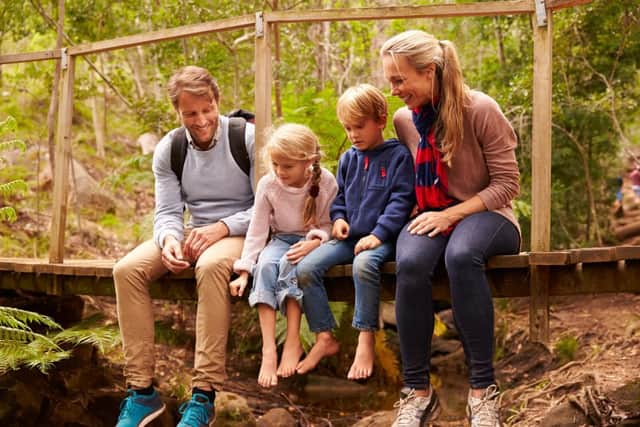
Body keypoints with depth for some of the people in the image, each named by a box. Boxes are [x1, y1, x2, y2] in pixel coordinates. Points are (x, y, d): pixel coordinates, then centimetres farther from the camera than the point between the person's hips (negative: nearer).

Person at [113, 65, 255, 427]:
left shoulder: (247, 138, -11)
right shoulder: (169, 150, 2)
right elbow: (168, 213, 1)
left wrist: (221, 228, -24)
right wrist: (169, 239, -23)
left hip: (240, 232, -5)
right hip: (194, 234, 5)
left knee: (212, 266, -40)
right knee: (128, 270, -20)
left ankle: (204, 394, -37)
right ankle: (142, 390, -19)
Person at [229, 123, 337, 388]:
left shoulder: (325, 182, -12)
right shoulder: (268, 184, -7)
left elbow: (329, 224, -5)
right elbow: (257, 230, -4)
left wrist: (315, 242, -27)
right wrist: (244, 270, -12)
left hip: (313, 241, -2)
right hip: (282, 239, 3)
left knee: (290, 264, -36)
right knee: (265, 265, -32)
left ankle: (293, 341, -29)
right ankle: (268, 350, -37)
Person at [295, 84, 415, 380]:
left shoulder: (398, 156, -2)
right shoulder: (348, 159, 16)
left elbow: (401, 200, -9)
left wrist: (378, 234, -18)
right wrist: (338, 218, 4)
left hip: (381, 239, -6)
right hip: (349, 237, 6)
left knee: (364, 264, -39)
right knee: (305, 268, -15)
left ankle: (366, 341, -25)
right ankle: (324, 339, -6)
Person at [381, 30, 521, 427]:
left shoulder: (480, 109, -13)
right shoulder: (404, 119, 3)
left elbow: (507, 183, -12)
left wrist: (451, 215, -21)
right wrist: (421, 211, 0)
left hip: (485, 216, -4)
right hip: (432, 217, 4)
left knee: (461, 254, -41)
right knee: (409, 264, -34)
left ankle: (483, 387, -32)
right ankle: (417, 389, -24)